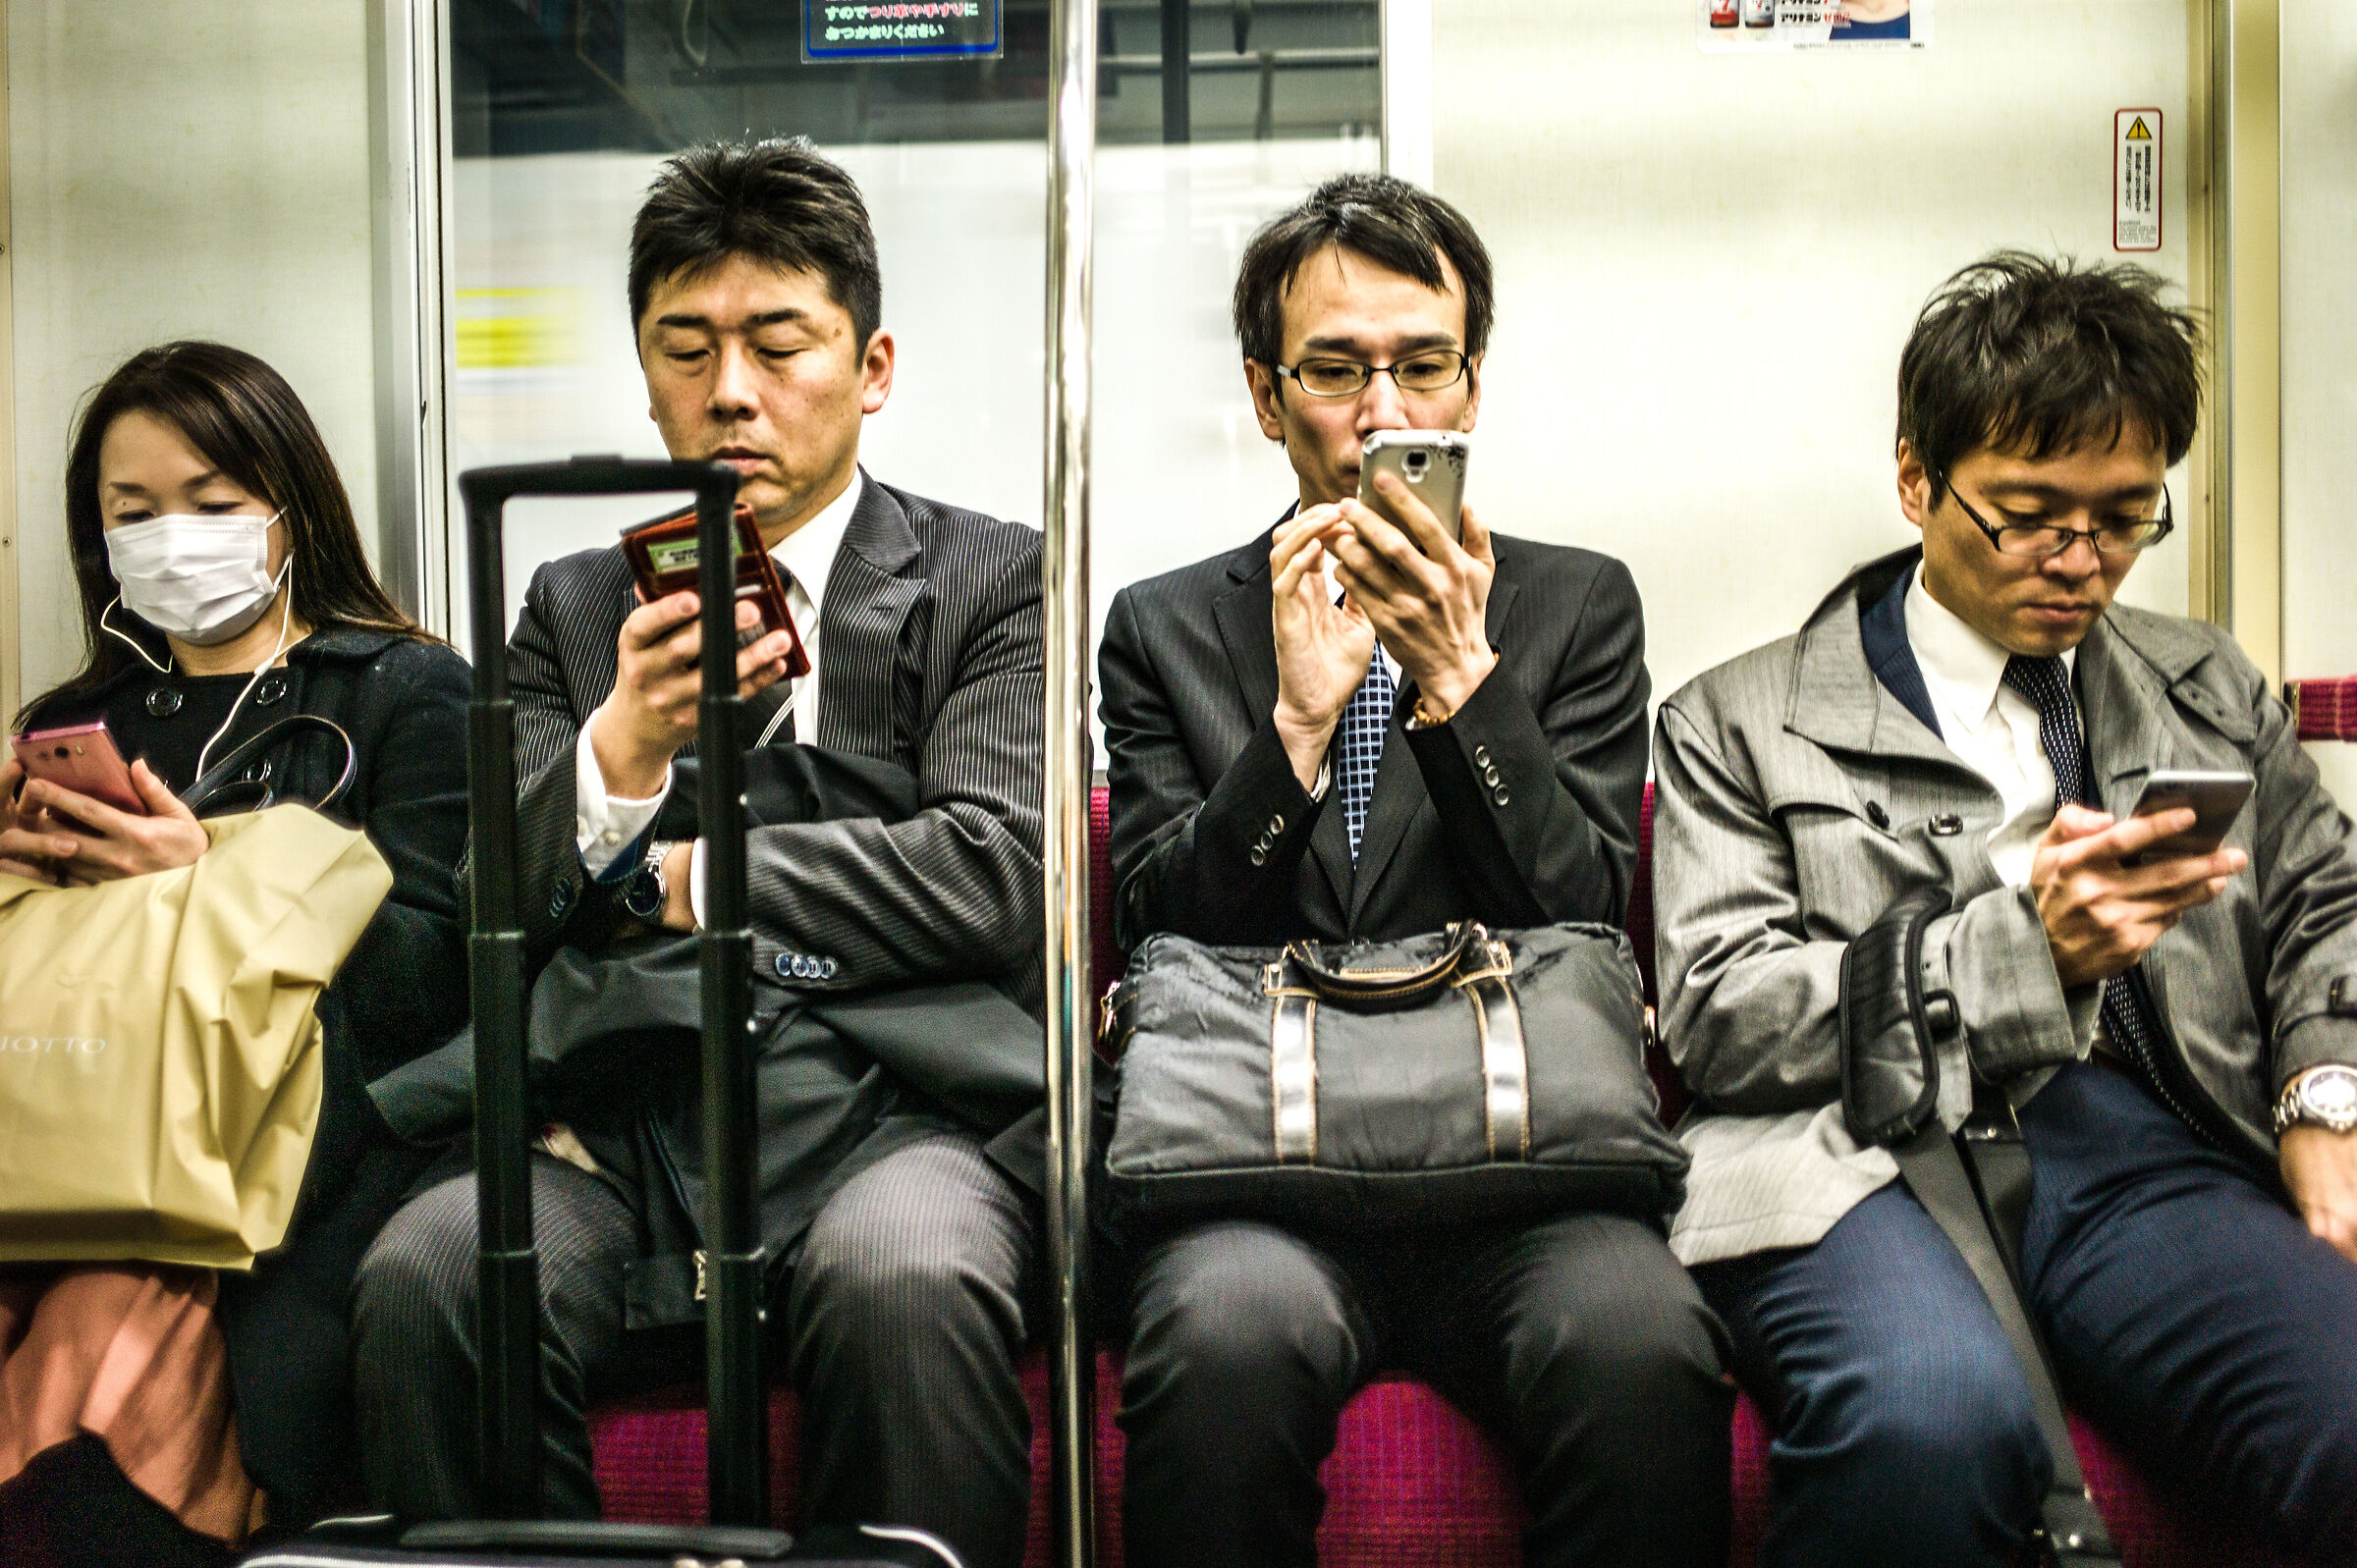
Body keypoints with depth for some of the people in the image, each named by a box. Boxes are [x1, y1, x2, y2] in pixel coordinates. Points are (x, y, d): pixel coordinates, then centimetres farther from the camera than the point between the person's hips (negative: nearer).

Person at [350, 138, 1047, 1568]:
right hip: (622, 1120, 3)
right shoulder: (577, 605, 19)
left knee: (905, 1282, -35)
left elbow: (994, 875, -5)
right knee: (424, 1273, -26)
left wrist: (680, 880, -1)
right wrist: (618, 749, -11)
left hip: (892, 1103, -2)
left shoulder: (993, 580, 9)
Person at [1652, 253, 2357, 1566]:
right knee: (1932, 1422, -38)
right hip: (1867, 1144, -2)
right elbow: (1719, 1016, 1)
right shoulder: (1741, 725, 12)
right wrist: (2025, 946, -10)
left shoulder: (2212, 693, 27)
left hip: (2141, 1146, 3)